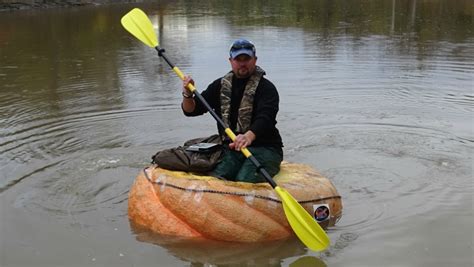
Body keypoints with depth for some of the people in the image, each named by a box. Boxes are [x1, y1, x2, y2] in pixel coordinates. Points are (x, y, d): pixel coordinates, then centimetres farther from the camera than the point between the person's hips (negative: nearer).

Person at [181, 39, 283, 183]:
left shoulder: (266, 88, -5)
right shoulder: (220, 86, 12)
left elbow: (264, 118, -24)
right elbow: (191, 110, 12)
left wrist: (249, 136, -45)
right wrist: (187, 94, -12)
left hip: (264, 148, -4)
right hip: (231, 147, 4)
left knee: (245, 180, -29)